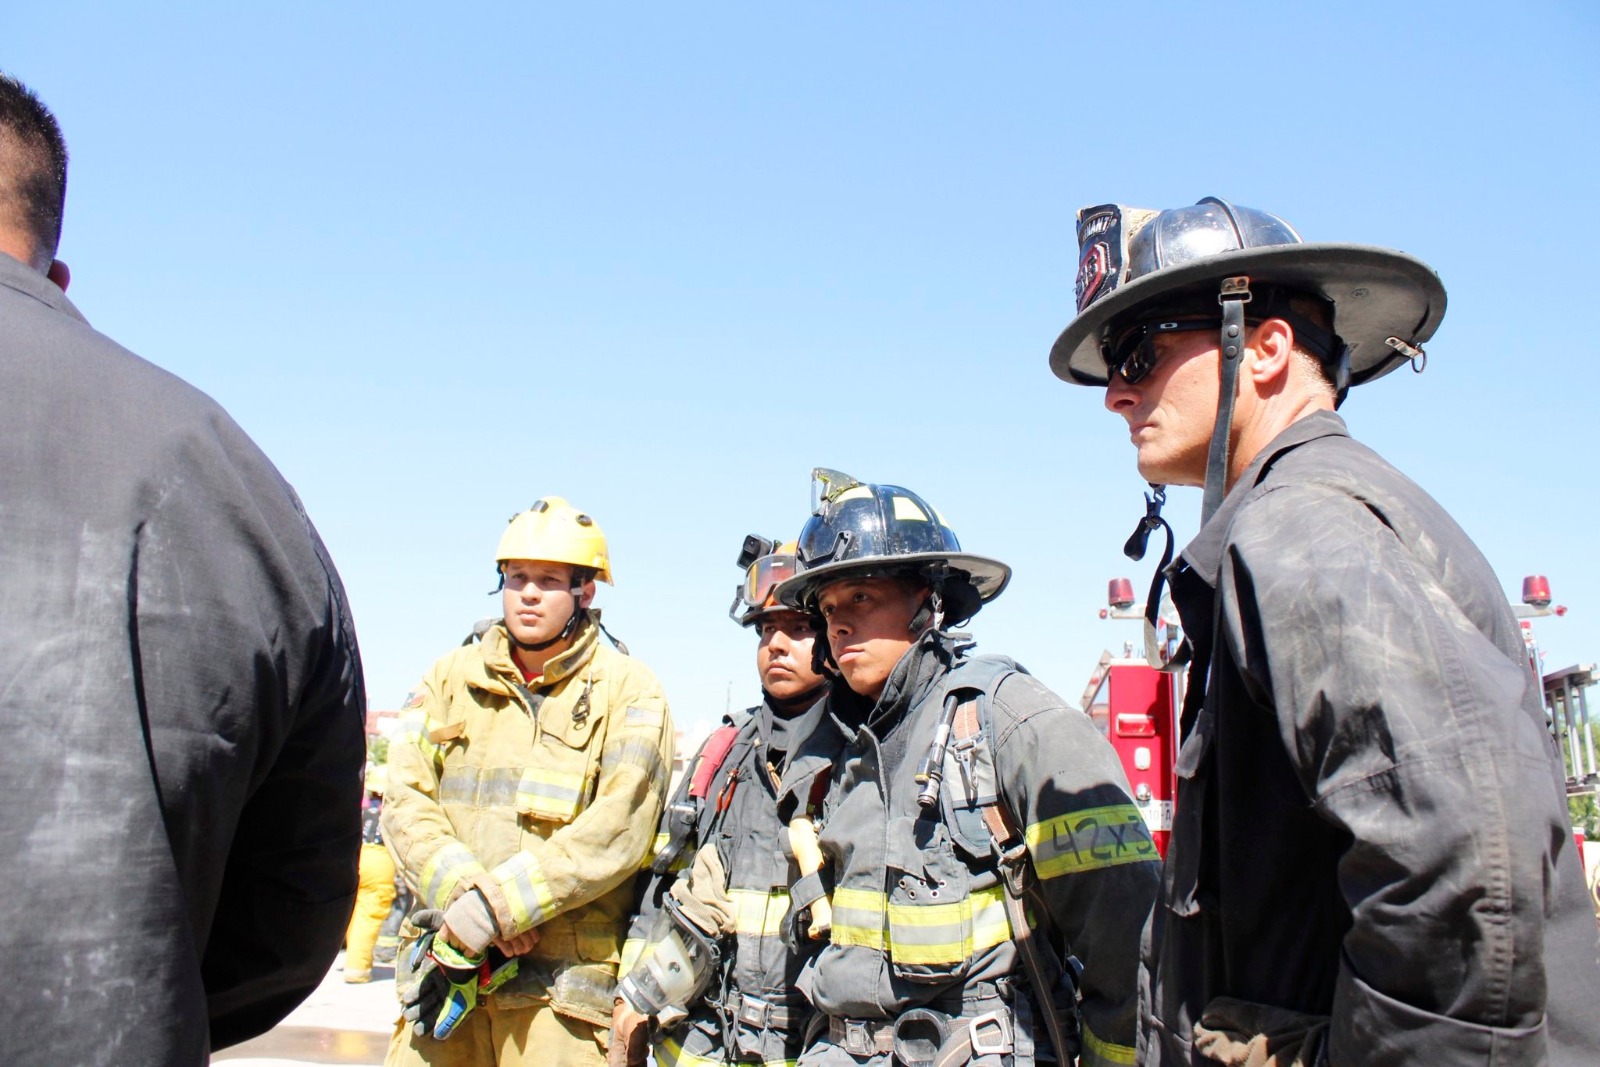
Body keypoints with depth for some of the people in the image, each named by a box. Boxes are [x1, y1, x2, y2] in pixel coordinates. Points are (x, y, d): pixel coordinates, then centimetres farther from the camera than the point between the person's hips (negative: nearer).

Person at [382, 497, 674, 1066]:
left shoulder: (628, 691, 2)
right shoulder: (452, 676, 13)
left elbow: (615, 831, -10)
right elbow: (406, 803, 3)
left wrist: (499, 905, -16)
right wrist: (466, 893, -13)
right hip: (446, 973, 3)